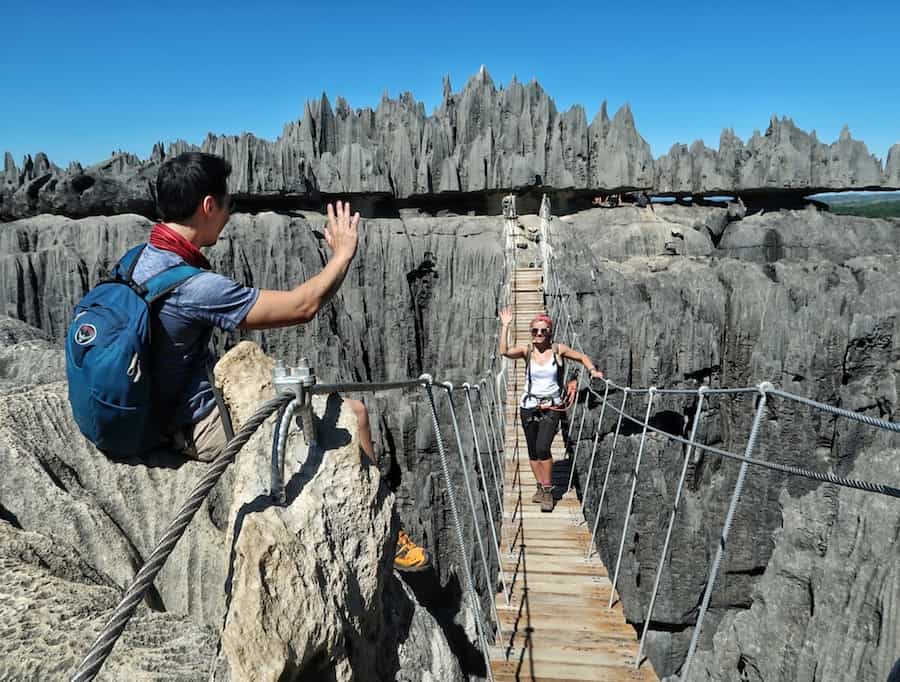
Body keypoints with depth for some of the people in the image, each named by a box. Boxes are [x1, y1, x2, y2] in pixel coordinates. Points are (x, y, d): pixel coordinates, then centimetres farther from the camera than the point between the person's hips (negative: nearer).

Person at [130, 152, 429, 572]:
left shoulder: (140, 258, 0)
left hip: (163, 412, 10)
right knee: (351, 413, -9)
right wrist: (343, 253, -12)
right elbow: (303, 306, -27)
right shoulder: (192, 286, -30)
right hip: (199, 430, -10)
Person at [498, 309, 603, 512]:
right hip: (529, 406, 2)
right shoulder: (527, 350, -3)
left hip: (551, 407, -2)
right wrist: (505, 327, -24)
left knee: (542, 448, -16)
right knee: (533, 451, 10)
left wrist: (592, 370, -7)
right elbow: (505, 352, -22)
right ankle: (540, 487, 28)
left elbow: (582, 357, 10)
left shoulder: (558, 349, -3)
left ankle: (548, 491, 0)